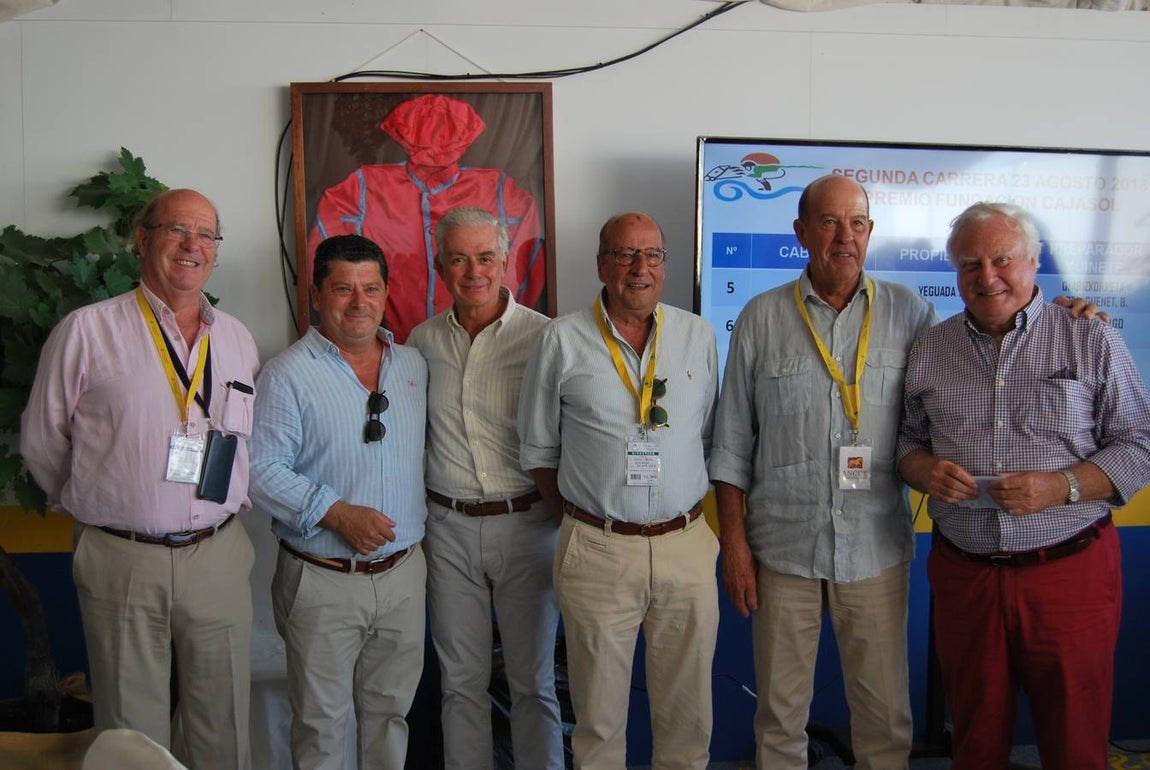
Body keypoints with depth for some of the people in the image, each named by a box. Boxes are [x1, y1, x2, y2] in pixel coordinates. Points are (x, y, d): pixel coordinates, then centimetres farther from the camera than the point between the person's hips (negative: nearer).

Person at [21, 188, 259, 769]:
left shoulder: (236, 339, 9)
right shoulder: (88, 330, -4)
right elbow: (42, 443, 3)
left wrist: (226, 504, 9)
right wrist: (91, 506, 11)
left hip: (219, 556, 3)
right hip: (122, 562, -3)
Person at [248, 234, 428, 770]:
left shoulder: (413, 366, 8)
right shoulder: (287, 375, -9)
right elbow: (262, 470, -15)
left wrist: (419, 540, 12)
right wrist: (337, 513, -22)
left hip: (403, 574, 5)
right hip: (322, 582, -4)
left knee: (391, 710, 18)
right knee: (321, 723, 8)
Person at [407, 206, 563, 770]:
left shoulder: (543, 337, -7)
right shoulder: (423, 341, 6)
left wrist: (563, 511, -8)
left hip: (525, 524, -3)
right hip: (447, 527, 3)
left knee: (532, 678, 8)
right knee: (461, 680, 13)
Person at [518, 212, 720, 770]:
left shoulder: (697, 335, 6)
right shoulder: (561, 340, -1)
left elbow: (710, 437, 13)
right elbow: (537, 449, 6)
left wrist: (689, 513, 7)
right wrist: (577, 520, 4)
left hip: (686, 546, 2)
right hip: (597, 553, -2)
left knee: (687, 708, 13)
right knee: (599, 709, 9)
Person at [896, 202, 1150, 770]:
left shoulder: (1091, 342, 0)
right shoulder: (929, 350, 8)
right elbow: (906, 438, 14)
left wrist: (1062, 486, -16)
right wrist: (924, 470, -9)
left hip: (1070, 572, -2)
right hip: (962, 573, 3)